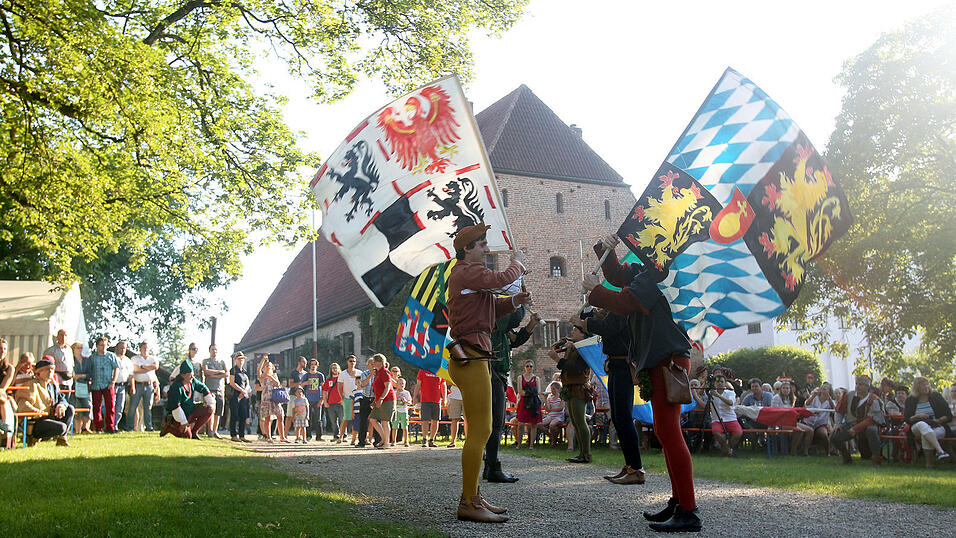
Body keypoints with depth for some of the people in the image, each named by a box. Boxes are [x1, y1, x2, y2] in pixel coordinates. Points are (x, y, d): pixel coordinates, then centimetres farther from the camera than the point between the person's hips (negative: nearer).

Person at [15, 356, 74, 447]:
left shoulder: (53, 385, 17)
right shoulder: (33, 385, -8)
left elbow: (61, 398, 14)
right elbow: (22, 401, -17)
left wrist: (61, 405, -11)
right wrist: (33, 410, -36)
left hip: (50, 417, 8)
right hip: (36, 421, -8)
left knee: (70, 409, -5)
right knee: (61, 427, -28)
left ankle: (61, 439, -3)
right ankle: (33, 437, -9)